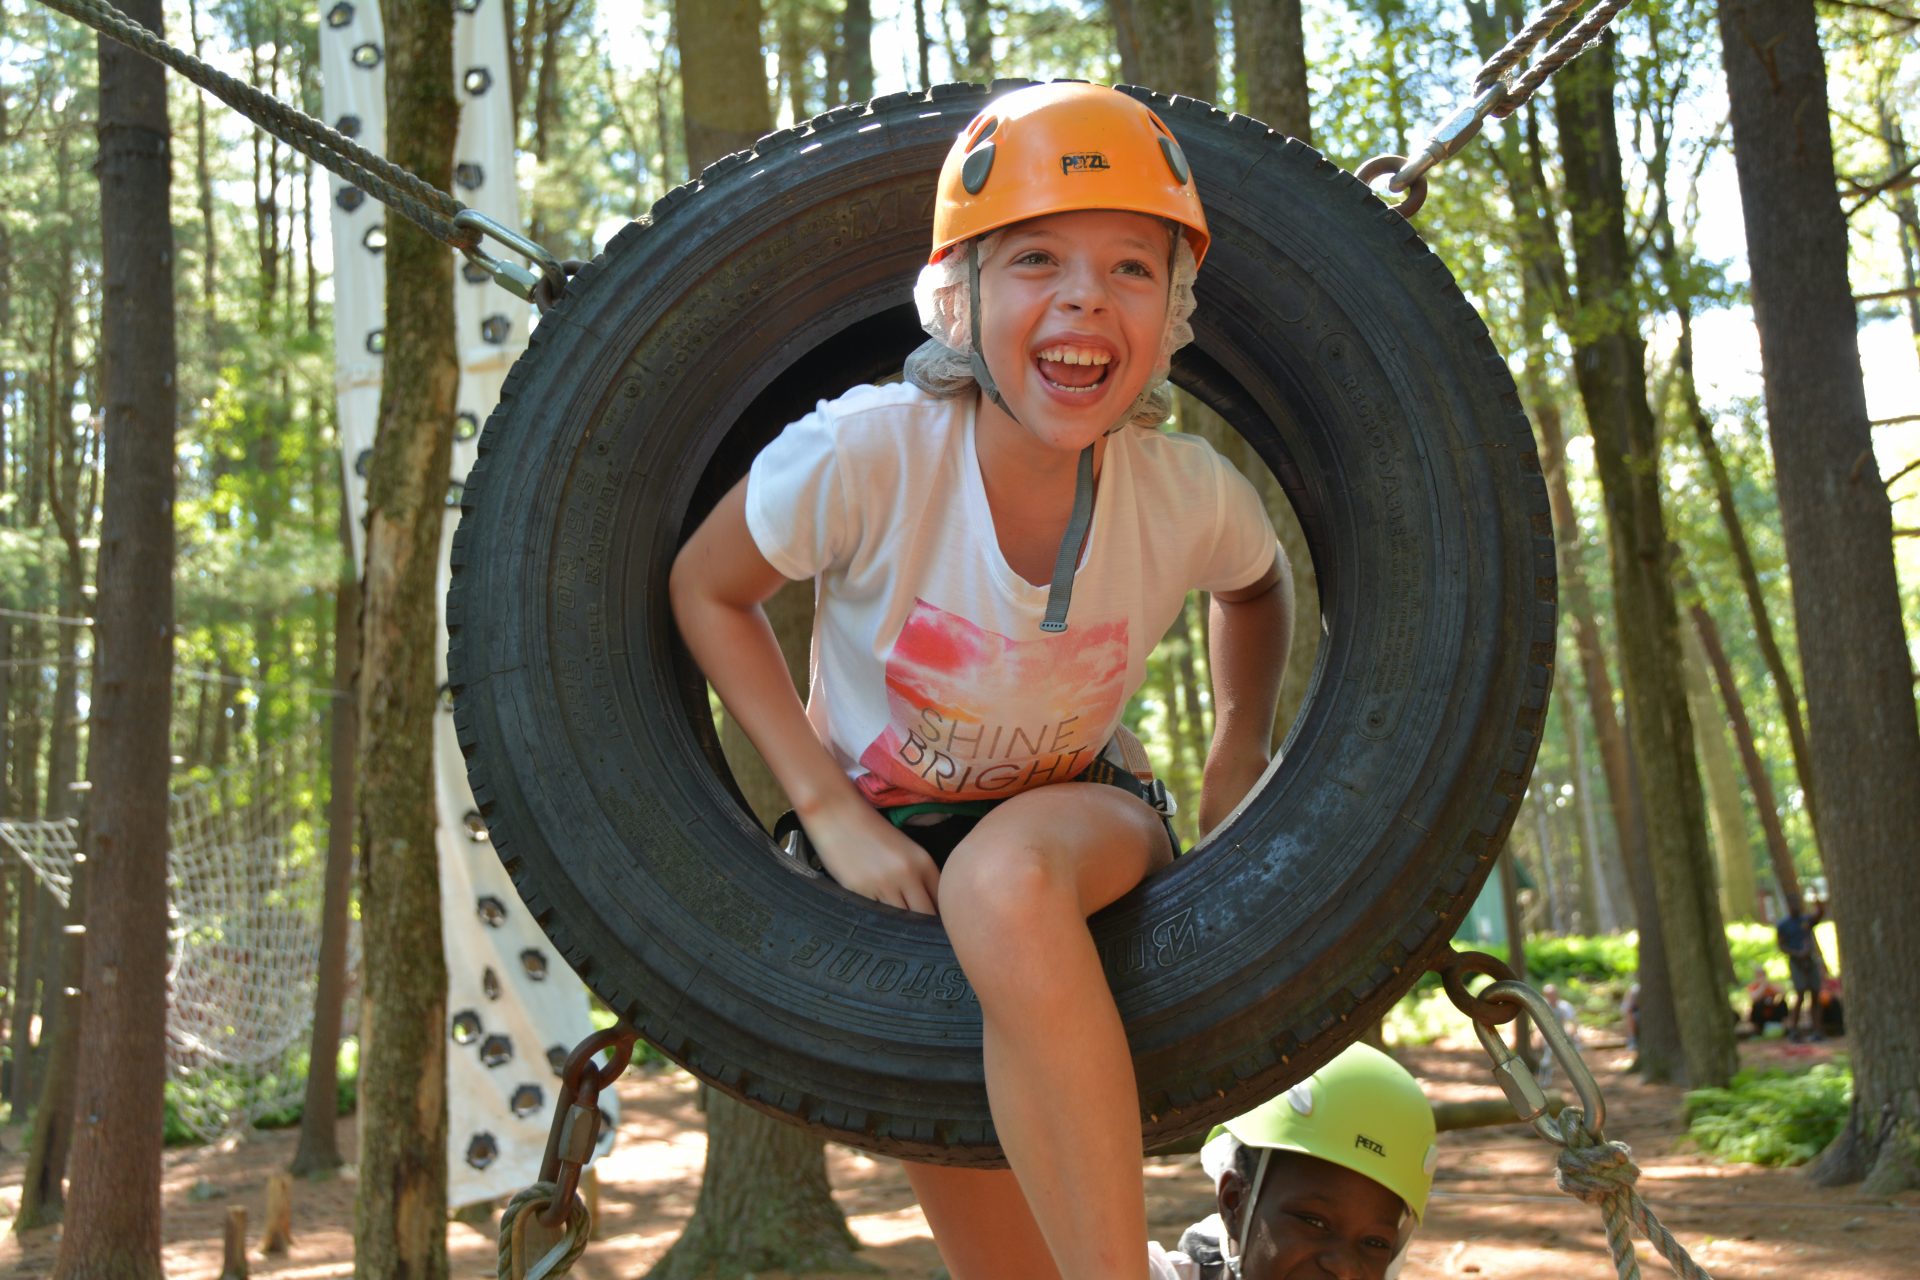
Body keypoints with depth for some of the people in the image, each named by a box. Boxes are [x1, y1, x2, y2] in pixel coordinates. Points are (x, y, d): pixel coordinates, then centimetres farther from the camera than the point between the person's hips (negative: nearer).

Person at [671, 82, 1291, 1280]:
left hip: (1075, 819, 0)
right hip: (884, 851, 1)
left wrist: (1243, 743, -3)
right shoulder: (863, 453, -27)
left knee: (1008, 879, -40)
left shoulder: (1191, 496, -19)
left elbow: (1259, 587, 7)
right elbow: (705, 592, -9)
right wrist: (827, 807, -17)